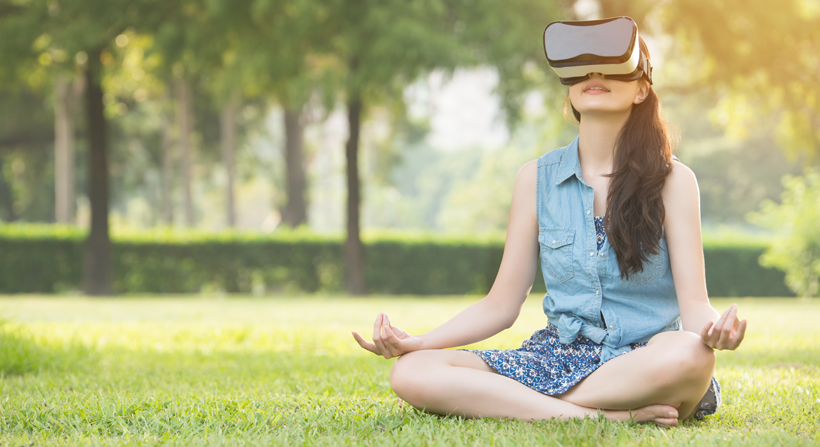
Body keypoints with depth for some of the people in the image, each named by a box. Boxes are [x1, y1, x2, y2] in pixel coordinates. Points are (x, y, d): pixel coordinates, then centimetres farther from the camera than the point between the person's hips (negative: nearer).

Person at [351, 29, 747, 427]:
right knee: (411, 372, -22)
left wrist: (715, 329, -31)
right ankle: (606, 414, -24)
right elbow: (501, 305, 9)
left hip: (646, 363, -2)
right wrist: (416, 342, -7)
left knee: (689, 356, -41)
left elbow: (693, 303, -6)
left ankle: (513, 402, -23)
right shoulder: (537, 179, 8)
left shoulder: (671, 180, 0)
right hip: (559, 355, 3)